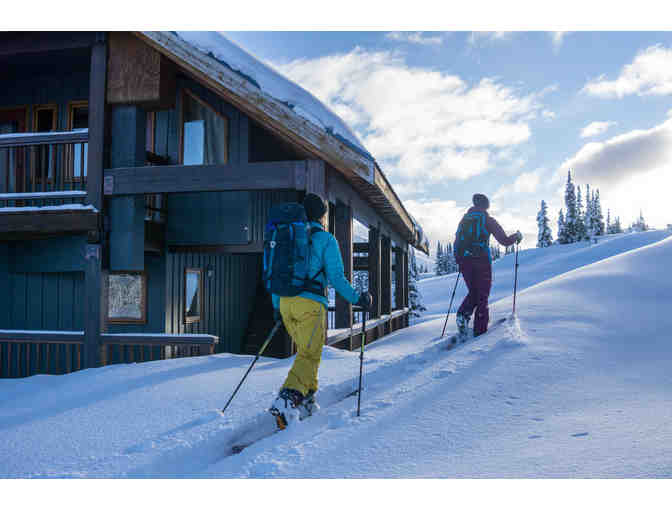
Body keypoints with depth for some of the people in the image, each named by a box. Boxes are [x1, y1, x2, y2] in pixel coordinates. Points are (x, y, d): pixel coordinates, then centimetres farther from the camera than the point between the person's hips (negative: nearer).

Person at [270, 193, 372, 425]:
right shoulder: (326, 239, -2)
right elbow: (336, 277, -7)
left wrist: (276, 306, 27)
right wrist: (357, 299, 3)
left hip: (286, 302, 6)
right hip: (310, 303, -6)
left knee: (306, 351, 22)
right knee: (309, 355, -5)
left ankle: (307, 397, 21)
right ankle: (285, 400, -23)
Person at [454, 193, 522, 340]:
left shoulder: (464, 219, 16)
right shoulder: (488, 220, 2)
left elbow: (457, 241, 17)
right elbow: (504, 240, -2)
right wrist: (517, 236, 17)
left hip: (464, 260, 4)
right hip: (481, 261, -4)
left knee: (473, 292, 20)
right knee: (482, 296, 4)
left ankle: (463, 315, -7)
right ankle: (480, 332, 0)